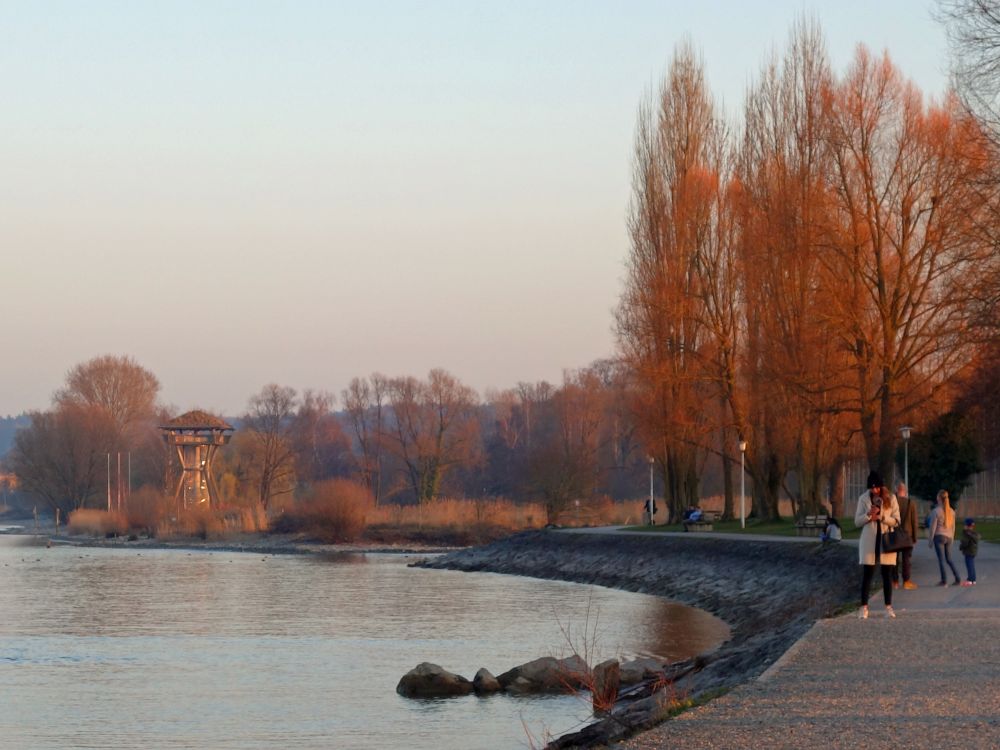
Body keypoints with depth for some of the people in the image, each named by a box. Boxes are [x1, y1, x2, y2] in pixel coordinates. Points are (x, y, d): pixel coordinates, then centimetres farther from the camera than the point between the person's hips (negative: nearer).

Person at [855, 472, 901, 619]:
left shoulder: (890, 499, 1)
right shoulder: (864, 499, 1)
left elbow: (896, 521, -1)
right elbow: (857, 521, 1)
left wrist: (881, 517, -16)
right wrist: (869, 515, -17)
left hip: (886, 540, 0)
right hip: (869, 541, 0)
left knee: (887, 574, 4)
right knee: (867, 574, -1)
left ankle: (888, 607, 9)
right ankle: (864, 607, 1)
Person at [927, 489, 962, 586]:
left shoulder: (936, 511, -10)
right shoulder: (951, 512, 7)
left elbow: (932, 527, -8)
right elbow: (953, 527, 14)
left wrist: (930, 540, -1)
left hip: (939, 536, -5)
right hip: (948, 537, 5)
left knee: (941, 559, -1)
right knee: (949, 559, 13)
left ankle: (944, 581, -3)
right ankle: (958, 579, 6)